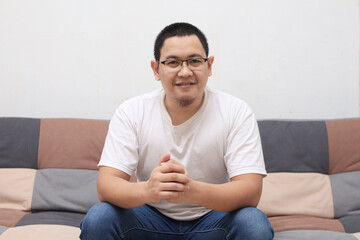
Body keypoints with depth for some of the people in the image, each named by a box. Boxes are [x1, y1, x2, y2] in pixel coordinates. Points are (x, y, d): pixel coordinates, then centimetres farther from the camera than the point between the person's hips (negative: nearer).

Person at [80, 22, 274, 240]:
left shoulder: (236, 112, -13)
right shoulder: (131, 113, -9)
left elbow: (251, 191, -21)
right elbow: (106, 185, -17)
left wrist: (193, 191, -42)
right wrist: (145, 190, -42)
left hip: (213, 219, 0)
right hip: (152, 218, 1)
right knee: (97, 219, -26)